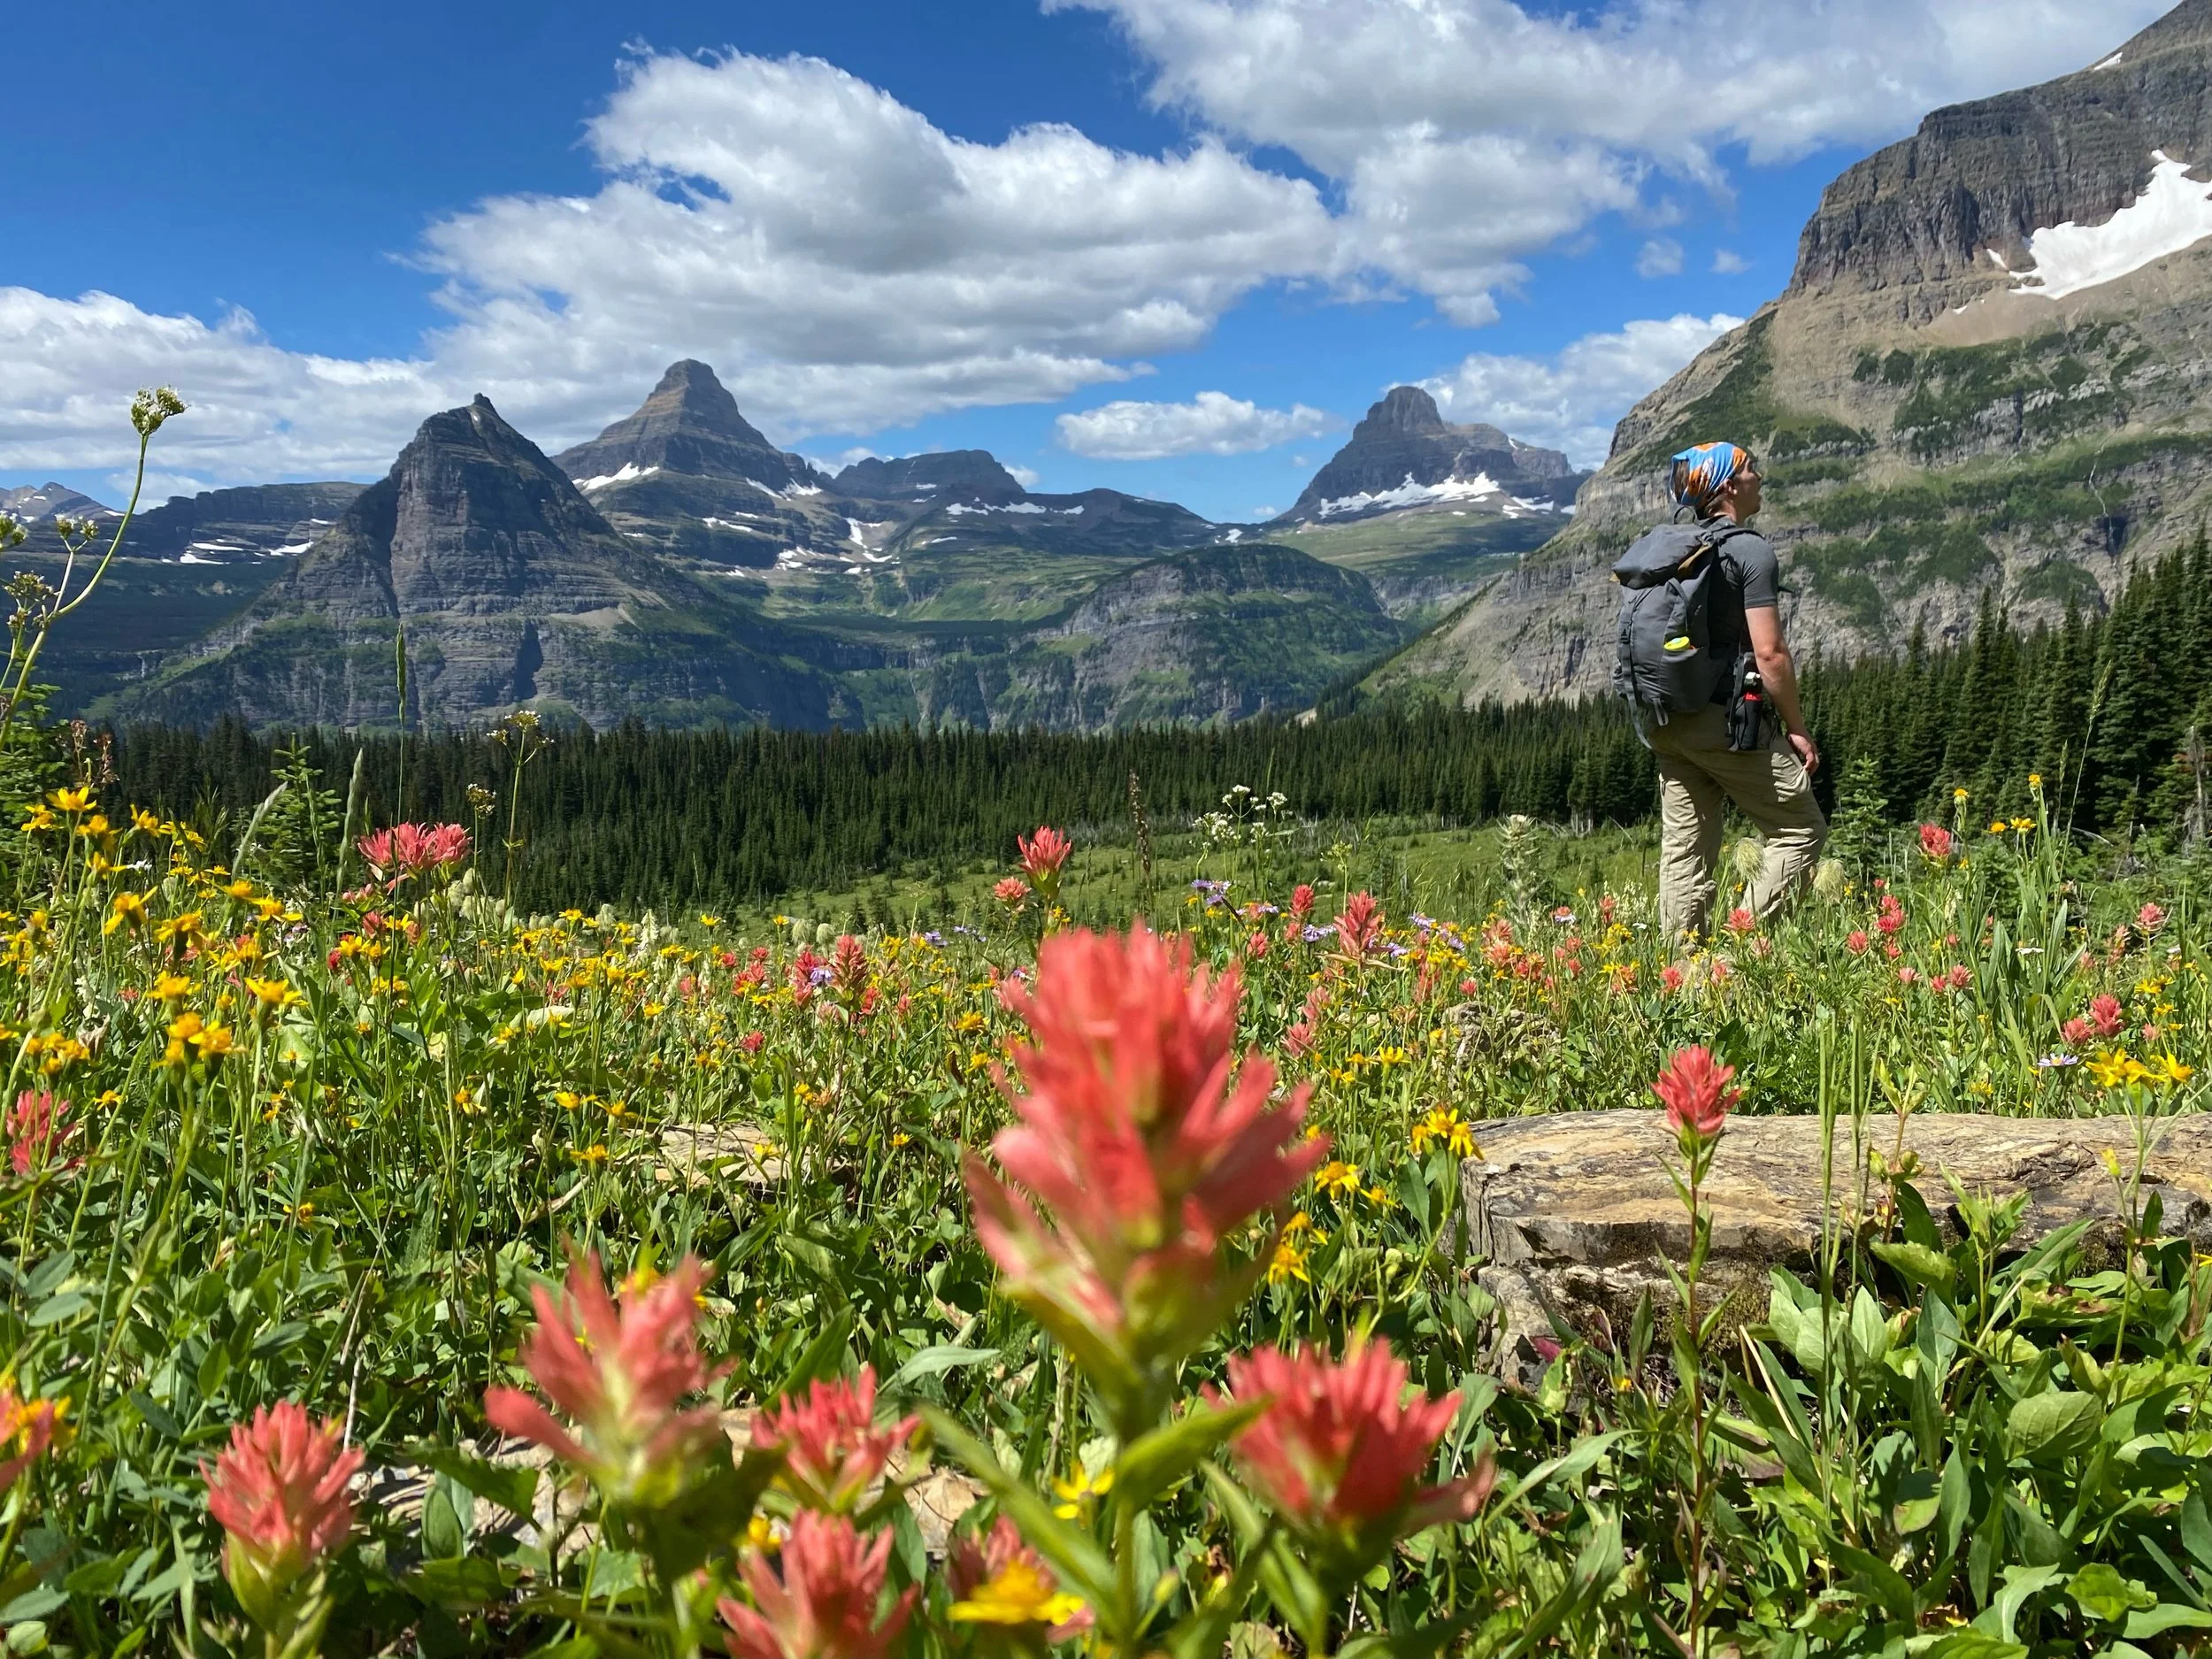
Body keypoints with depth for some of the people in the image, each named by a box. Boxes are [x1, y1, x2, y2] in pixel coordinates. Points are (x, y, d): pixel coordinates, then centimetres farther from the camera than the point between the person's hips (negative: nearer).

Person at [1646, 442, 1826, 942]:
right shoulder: (1751, 550, -9)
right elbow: (1769, 652, -14)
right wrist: (1796, 728, -6)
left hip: (1668, 723, 7)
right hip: (1729, 718, -7)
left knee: (1684, 854, 10)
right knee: (1801, 831, 4)